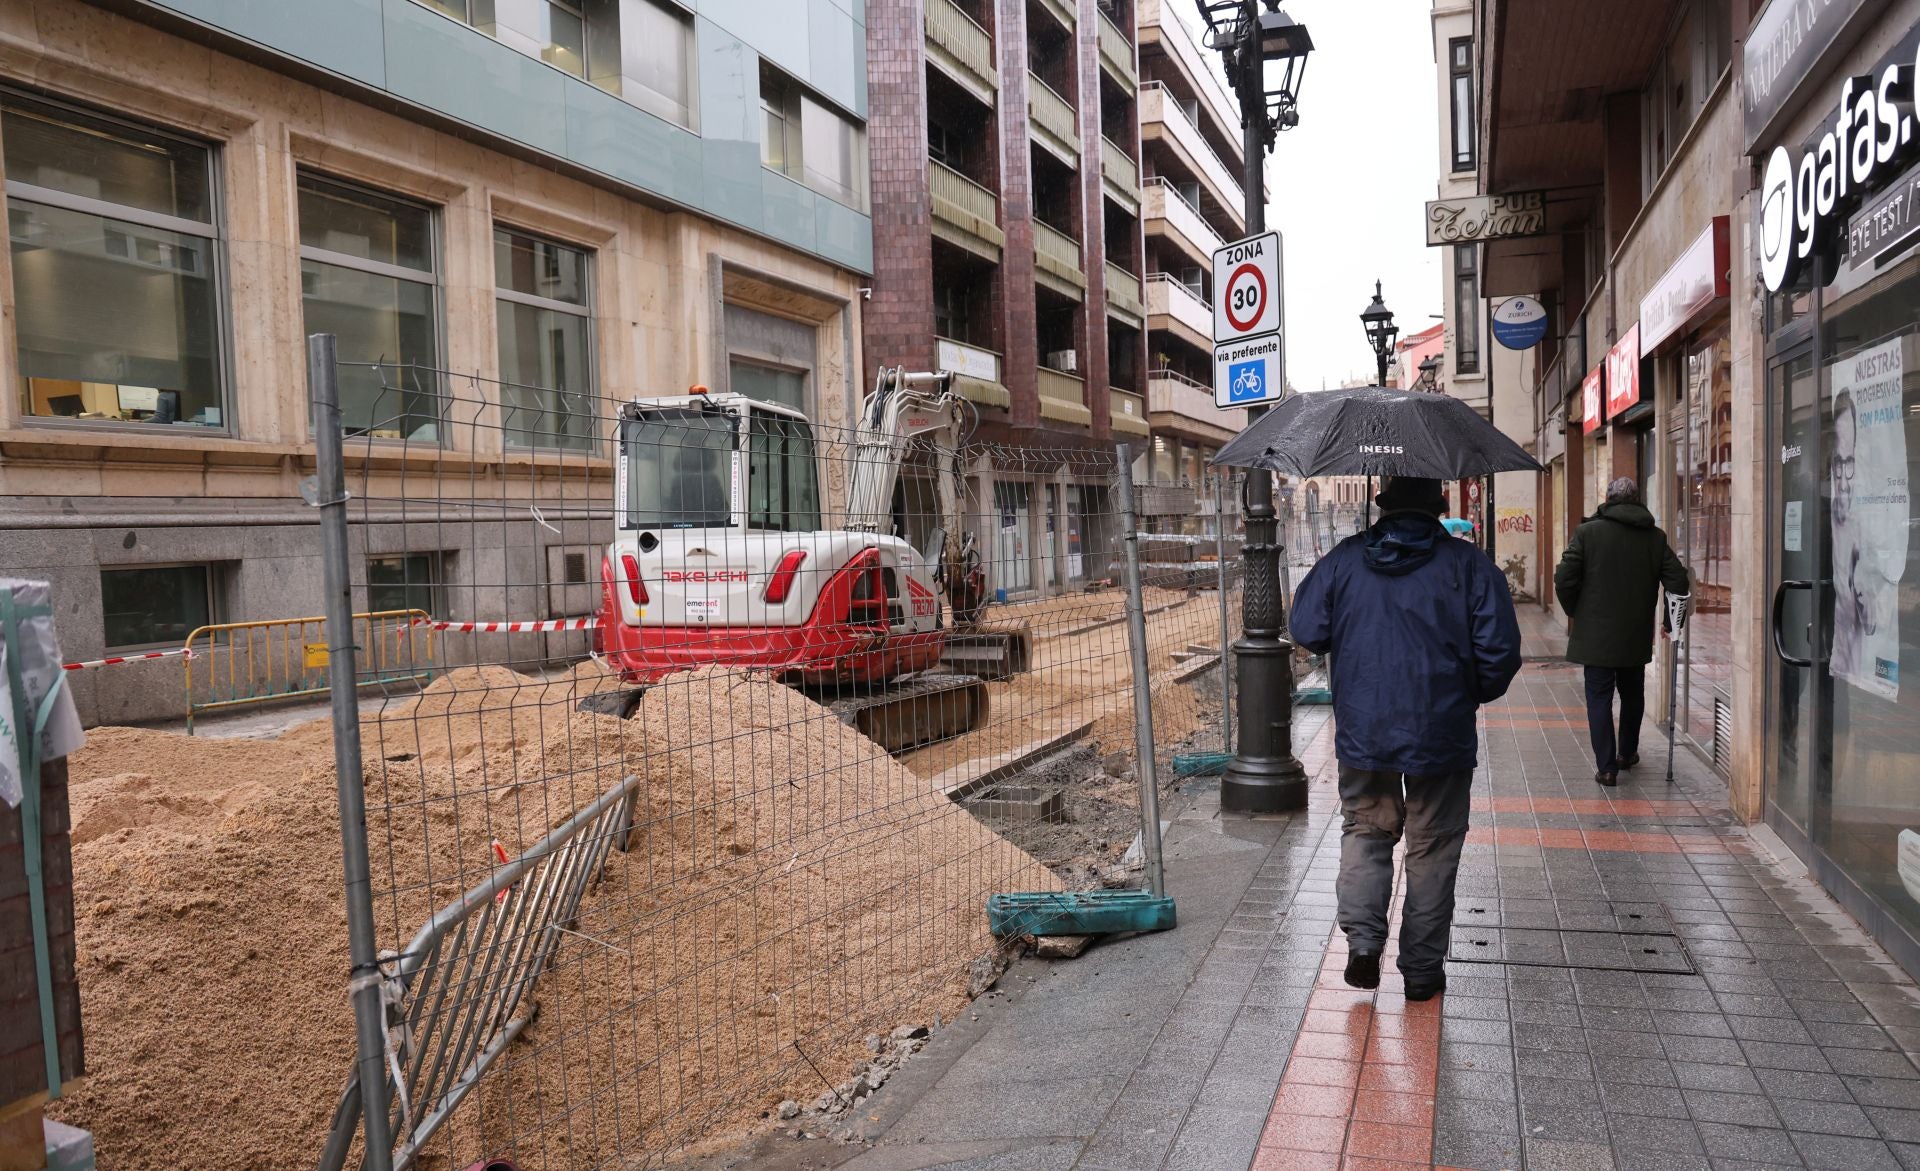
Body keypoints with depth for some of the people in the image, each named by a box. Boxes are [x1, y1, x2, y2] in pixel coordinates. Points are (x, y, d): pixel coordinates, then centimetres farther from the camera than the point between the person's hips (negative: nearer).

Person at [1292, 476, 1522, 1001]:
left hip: (1362, 732, 1)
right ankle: (1422, 969, 19)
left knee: (1365, 830, 19)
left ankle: (1363, 940, 3)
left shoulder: (1345, 558, -1)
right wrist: (1476, 694, 10)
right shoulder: (1469, 564, -4)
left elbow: (1306, 630, -1)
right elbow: (1500, 649, -10)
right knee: (1433, 848, 11)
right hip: (1441, 737, -1)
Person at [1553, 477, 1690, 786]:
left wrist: (1573, 611, 4)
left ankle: (1606, 766, -1)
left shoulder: (1587, 531, -8)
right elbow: (1678, 581, -1)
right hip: (1637, 636, 4)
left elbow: (1564, 579, -12)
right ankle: (1627, 753, 36)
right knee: (1632, 695, 20)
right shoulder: (1655, 537, 2)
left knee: (1599, 697, 2)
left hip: (1595, 633, -3)